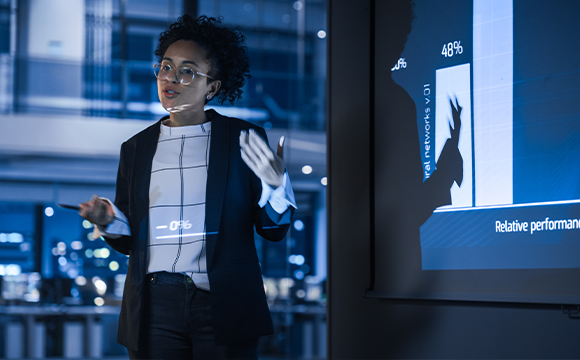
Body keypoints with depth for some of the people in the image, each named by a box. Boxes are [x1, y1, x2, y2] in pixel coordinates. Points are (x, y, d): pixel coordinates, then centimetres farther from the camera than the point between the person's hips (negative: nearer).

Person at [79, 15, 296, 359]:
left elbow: (274, 230, 3)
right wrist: (109, 221, -5)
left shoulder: (244, 139, 5)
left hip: (224, 306, -2)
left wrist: (276, 184, -15)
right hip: (155, 309, 2)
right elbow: (129, 241, 16)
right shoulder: (136, 148, 13)